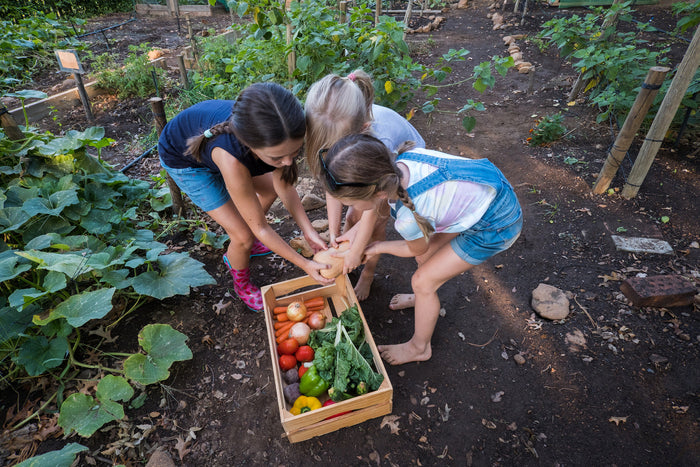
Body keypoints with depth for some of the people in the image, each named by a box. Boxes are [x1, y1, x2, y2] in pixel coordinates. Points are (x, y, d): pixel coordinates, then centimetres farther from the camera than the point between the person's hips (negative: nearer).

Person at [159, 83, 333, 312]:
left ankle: (238, 250, 36)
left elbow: (284, 186, -14)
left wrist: (308, 231, -20)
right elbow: (260, 227, -31)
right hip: (182, 158, -5)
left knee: (271, 189, 14)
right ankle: (242, 284, 25)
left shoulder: (278, 136, -31)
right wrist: (305, 264, -25)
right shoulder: (230, 159, -45)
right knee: (244, 235, -9)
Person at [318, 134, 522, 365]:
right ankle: (424, 298, 49)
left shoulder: (408, 218, -35)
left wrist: (378, 247, 7)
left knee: (422, 281, 3)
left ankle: (418, 348, 28)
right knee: (426, 256, 18)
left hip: (497, 225, -7)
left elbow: (417, 249, -7)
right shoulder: (402, 158, -17)